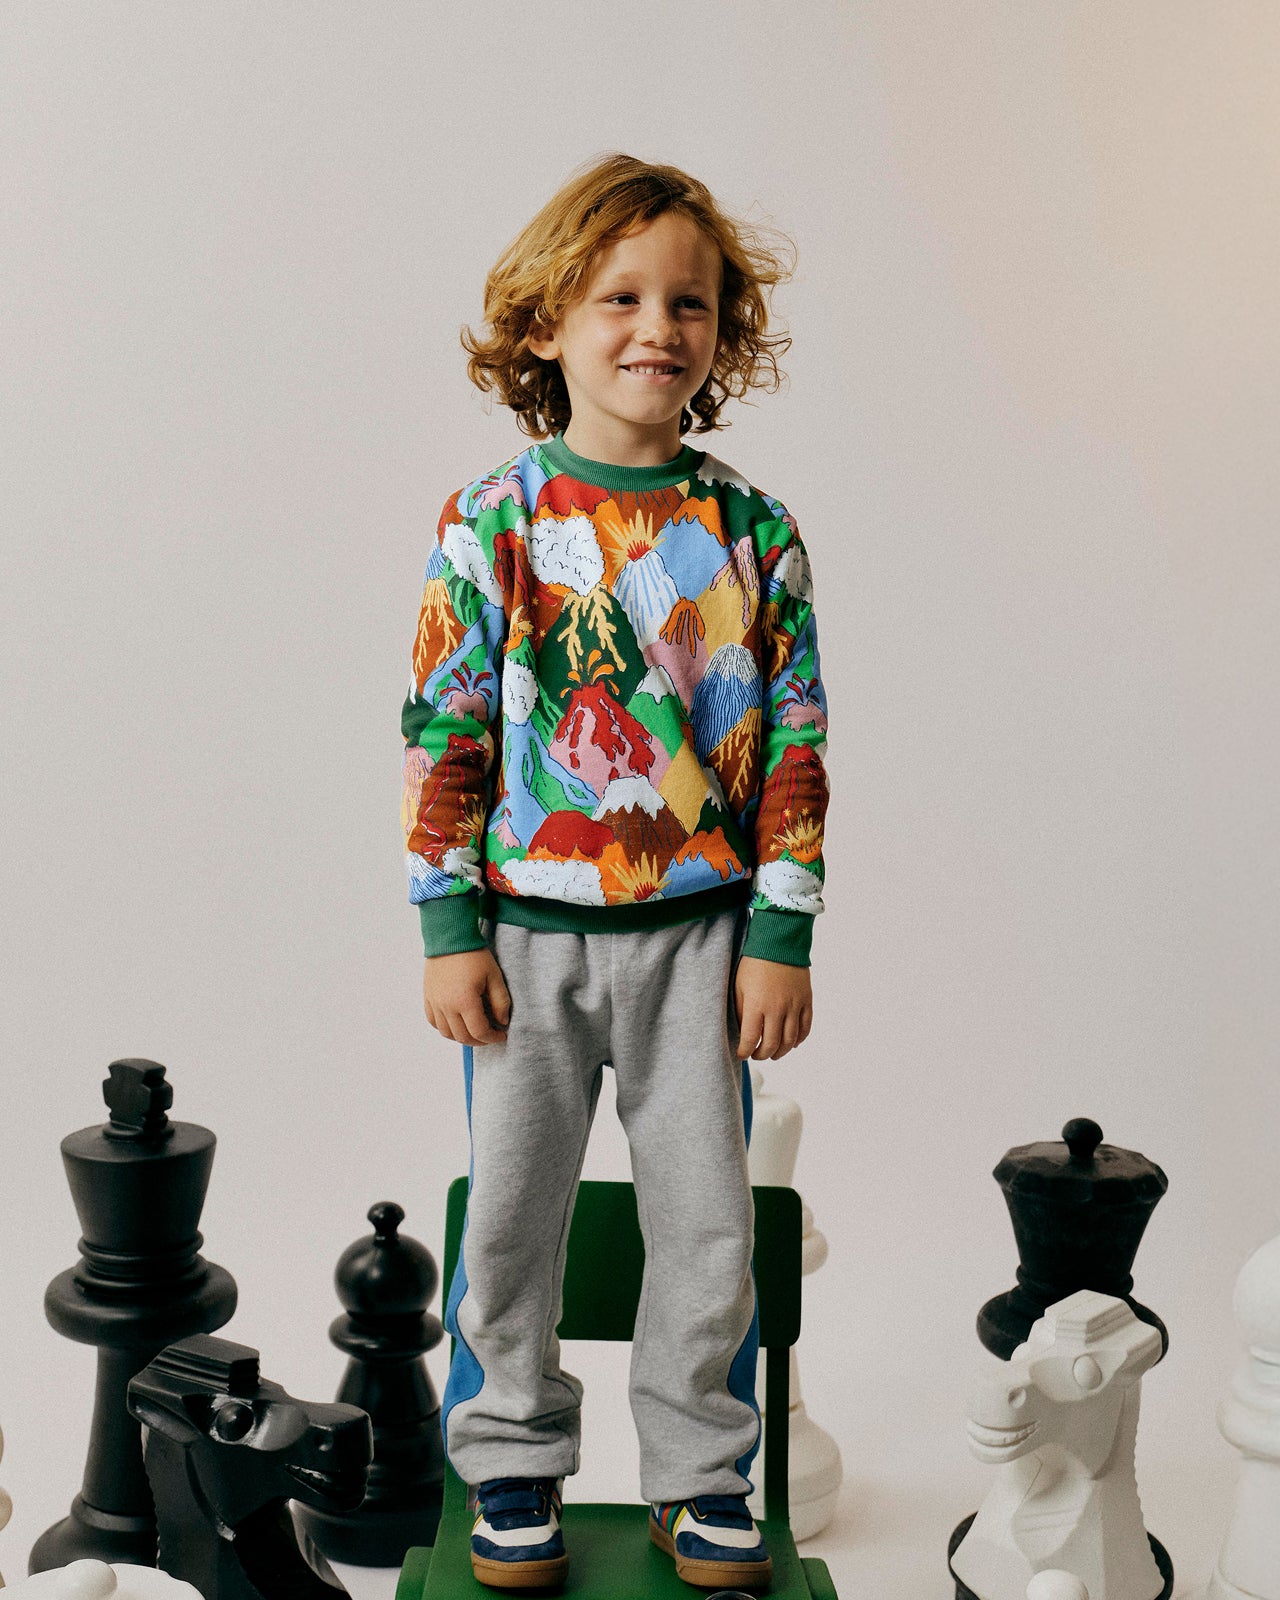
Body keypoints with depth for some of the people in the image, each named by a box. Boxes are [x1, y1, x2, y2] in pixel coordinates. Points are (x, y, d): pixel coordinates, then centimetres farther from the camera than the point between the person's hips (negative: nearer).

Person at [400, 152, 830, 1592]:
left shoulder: (752, 531, -1)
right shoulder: (492, 524, -5)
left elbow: (796, 748, 0)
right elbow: (443, 738, -4)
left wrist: (782, 940, -3)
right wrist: (451, 930, -7)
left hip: (700, 930, 1)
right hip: (528, 929, -1)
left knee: (707, 1219, 10)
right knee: (509, 1216, 11)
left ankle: (699, 1477, 30)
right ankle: (512, 1468, 31)